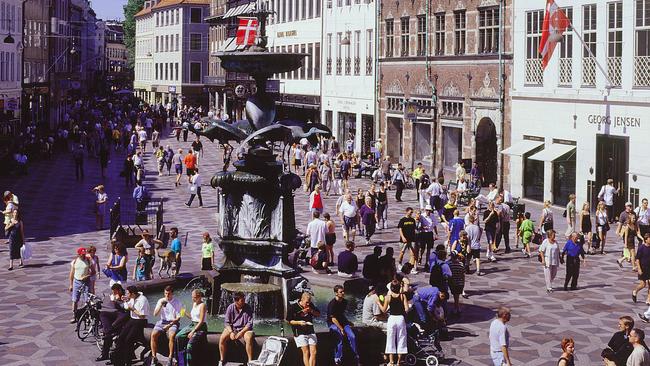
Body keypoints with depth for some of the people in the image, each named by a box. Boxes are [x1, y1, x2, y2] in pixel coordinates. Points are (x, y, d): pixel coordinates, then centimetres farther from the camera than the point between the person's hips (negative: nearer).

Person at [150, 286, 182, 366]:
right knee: (153, 334, -25)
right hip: (162, 322, 3)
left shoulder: (177, 302, 0)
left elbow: (178, 318, -2)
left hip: (173, 322, -3)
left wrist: (169, 325, -15)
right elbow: (155, 314, 3)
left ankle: (170, 358, -28)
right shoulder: (160, 301, 10)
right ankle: (154, 357, -21)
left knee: (172, 335, -34)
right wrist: (161, 304, -10)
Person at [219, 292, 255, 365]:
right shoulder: (230, 308, -4)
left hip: (245, 329, -1)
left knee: (249, 338, -34)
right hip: (232, 328, 2)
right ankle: (222, 360, -10)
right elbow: (227, 322, -1)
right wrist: (231, 332, -18)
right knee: (222, 338, -26)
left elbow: (250, 323, -8)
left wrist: (241, 332, -20)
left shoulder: (248, 308, -7)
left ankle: (250, 361, -25)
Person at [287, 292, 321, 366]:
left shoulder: (311, 305, 6)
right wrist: (299, 322, -19)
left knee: (313, 352, -1)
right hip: (299, 333, -5)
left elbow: (318, 314, 14)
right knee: (306, 352, -9)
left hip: (311, 332, 5)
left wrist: (311, 311, -6)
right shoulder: (293, 307, -7)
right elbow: (289, 321, -3)